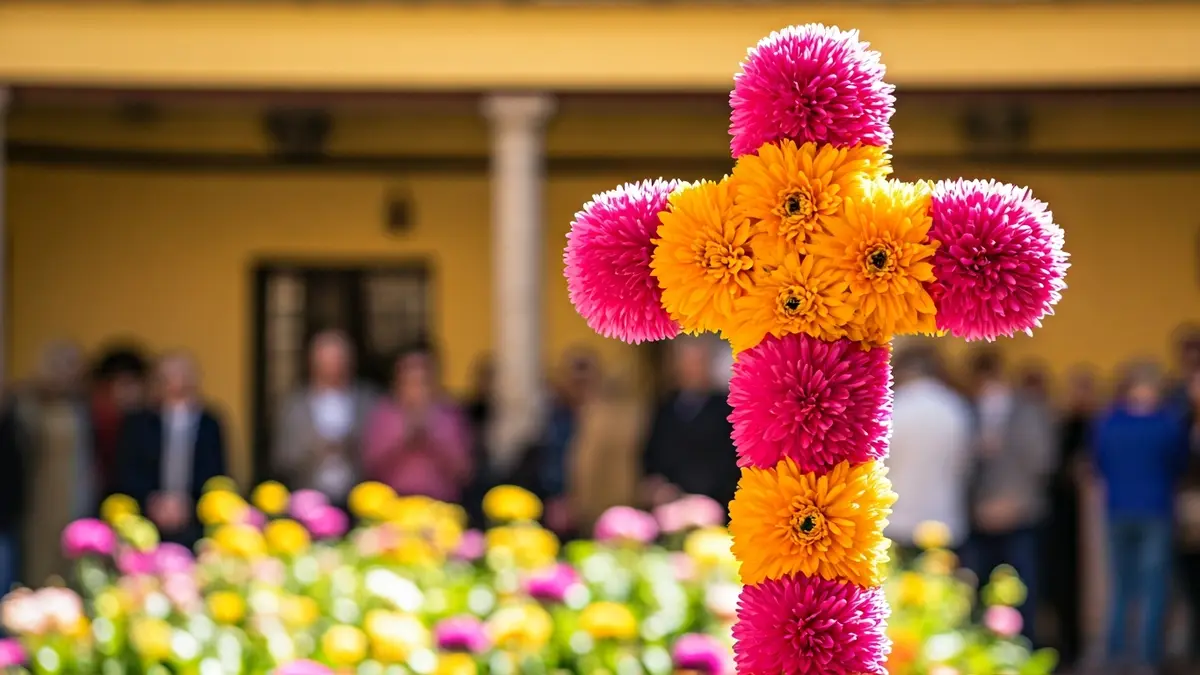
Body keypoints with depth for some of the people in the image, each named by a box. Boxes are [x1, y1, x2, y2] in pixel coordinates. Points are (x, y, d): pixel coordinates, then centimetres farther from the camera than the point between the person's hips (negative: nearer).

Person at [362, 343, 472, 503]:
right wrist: (403, 442, -12)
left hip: (439, 503, 0)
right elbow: (371, 467, 0)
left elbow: (462, 471, 2)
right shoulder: (383, 413, 6)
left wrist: (432, 441, -10)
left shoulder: (449, 414, 6)